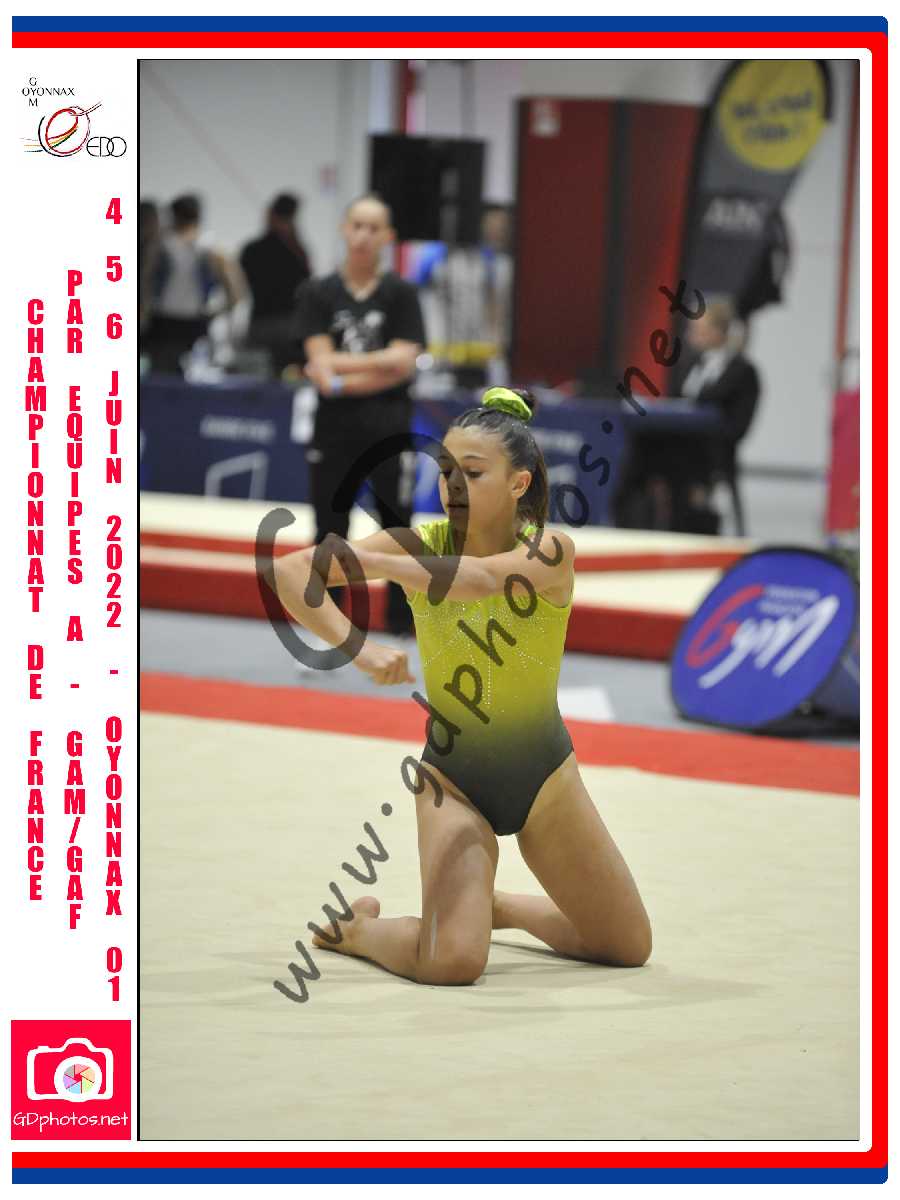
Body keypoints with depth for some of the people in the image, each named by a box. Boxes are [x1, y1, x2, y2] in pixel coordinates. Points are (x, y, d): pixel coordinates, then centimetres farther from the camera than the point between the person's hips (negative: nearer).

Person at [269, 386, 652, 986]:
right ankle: (358, 926, 11)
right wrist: (356, 646, -34)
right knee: (453, 960, -22)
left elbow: (484, 576, -40)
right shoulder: (423, 543, -13)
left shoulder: (552, 550, -17)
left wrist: (366, 560, -45)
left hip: (545, 774, 2)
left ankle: (497, 905, 35)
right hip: (452, 773, -1)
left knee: (630, 948, 10)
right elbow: (288, 572, -20)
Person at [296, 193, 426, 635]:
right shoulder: (318, 294, 3)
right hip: (334, 429, 1)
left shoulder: (401, 294, 1)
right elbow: (320, 363, -7)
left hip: (389, 430, -1)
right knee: (329, 536, 5)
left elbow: (403, 364, -9)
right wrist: (379, 364, -15)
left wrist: (340, 373, -11)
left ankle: (401, 632, 11)